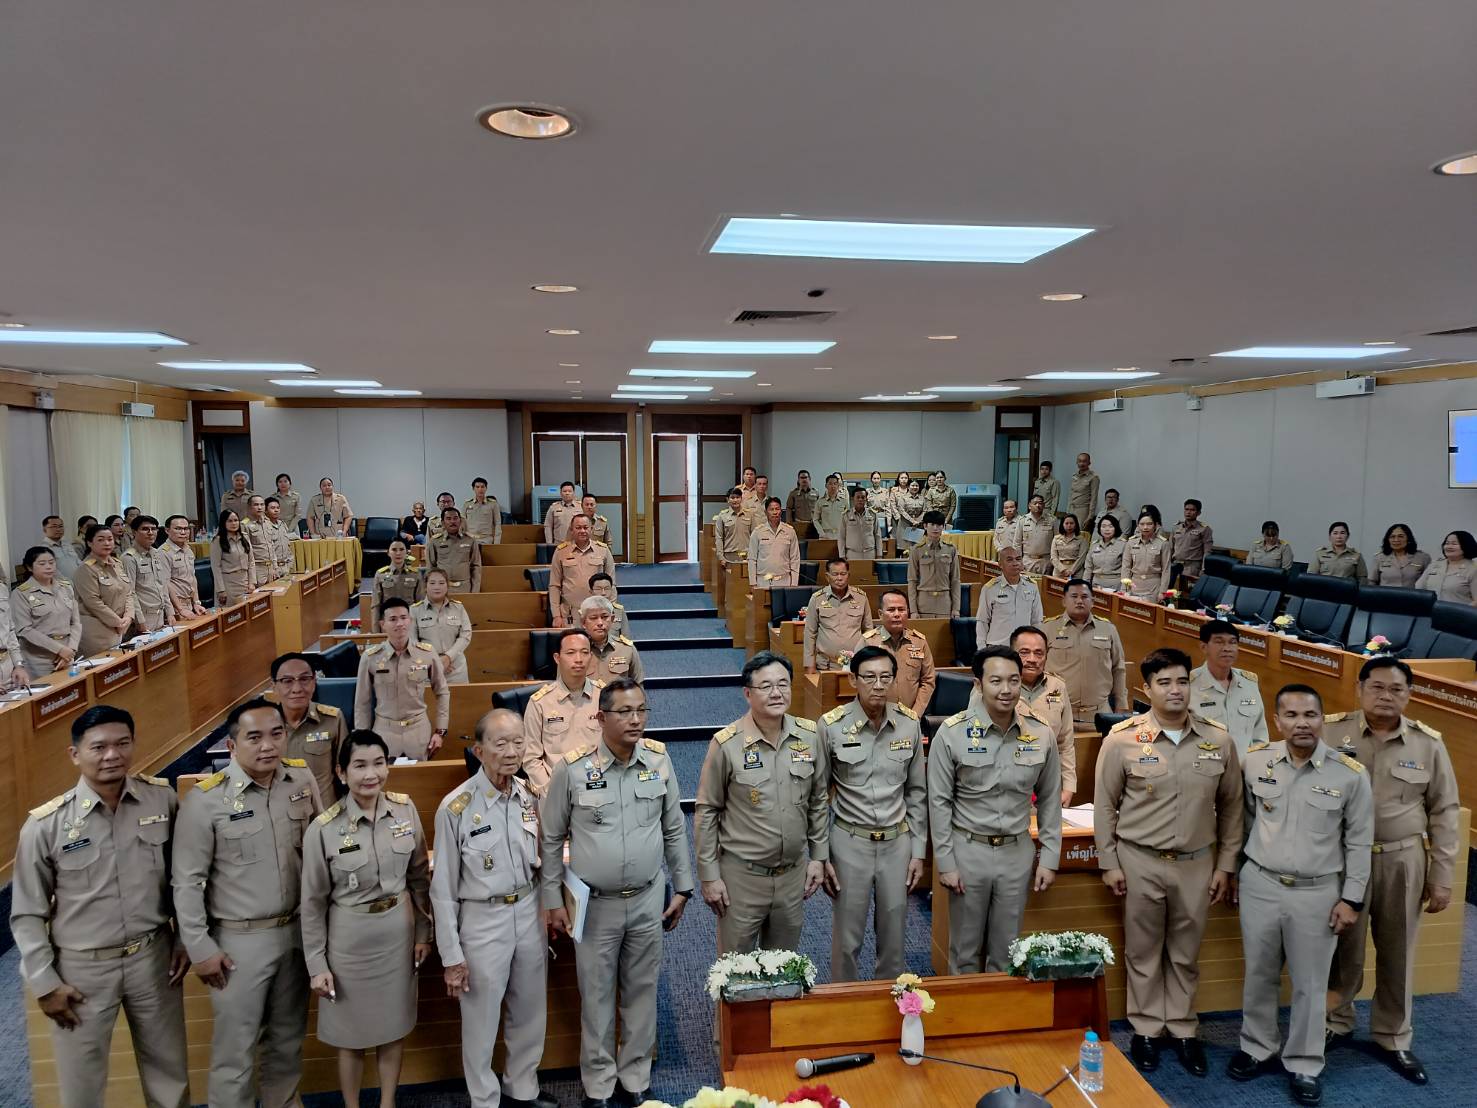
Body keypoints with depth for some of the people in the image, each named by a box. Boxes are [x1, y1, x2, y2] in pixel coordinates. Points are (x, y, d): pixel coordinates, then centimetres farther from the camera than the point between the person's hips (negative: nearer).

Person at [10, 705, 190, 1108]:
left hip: (154, 957, 2)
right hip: (83, 968, -1)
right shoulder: (45, 825, -15)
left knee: (170, 1073, 18)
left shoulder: (163, 800, -9)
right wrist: (44, 983, -4)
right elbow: (27, 915, -4)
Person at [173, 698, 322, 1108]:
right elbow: (187, 882, -11)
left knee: (288, 1037, 21)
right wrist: (200, 948, -9)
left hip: (297, 930, 4)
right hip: (240, 940, -4)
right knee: (236, 1047, 10)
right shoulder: (205, 799, -16)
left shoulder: (303, 780, -4)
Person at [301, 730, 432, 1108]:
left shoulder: (406, 809, -9)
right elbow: (313, 902, -7)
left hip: (398, 932, 3)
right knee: (353, 1034, 14)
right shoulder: (323, 828, -17)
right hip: (349, 938, -3)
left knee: (393, 1028, 17)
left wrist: (423, 932, 7)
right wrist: (317, 964, -4)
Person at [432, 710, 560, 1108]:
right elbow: (443, 888, -10)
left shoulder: (530, 796, -2)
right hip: (483, 920, -5)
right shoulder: (456, 807, -17)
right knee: (482, 1022, 11)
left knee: (530, 1014, 19)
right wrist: (451, 956, -8)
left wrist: (545, 913, 12)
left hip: (528, 913, 5)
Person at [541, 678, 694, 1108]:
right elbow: (551, 839, -3)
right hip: (595, 904, -2)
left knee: (642, 992, 15)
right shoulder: (572, 767, -14)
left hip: (648, 900, 2)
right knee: (596, 995, 12)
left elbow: (674, 829, 5)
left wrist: (682, 888, 8)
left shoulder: (659, 759, -6)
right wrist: (553, 902, -2)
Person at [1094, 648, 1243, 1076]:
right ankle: (1147, 1029, 29)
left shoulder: (1219, 740, -4)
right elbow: (1105, 805, -3)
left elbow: (1230, 807, 6)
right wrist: (1109, 863, -2)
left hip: (1197, 864, 2)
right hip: (1140, 861, -2)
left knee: (1186, 953, 16)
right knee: (1143, 951, 12)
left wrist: (1225, 865, 6)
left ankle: (1182, 1029, 33)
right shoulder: (1122, 739, -10)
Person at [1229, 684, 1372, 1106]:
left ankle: (1304, 1065, 27)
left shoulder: (1350, 774, -10)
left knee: (1309, 984, 10)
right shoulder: (1254, 761, -5)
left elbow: (1359, 841, -2)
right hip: (1259, 885, 2)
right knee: (1259, 976, 15)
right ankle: (1259, 1049, 34)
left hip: (1318, 893, -2)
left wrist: (1351, 898, -3)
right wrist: (1235, 870, 12)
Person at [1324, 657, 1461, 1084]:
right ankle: (1336, 1023, 34)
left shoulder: (1428, 743, -3)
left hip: (1402, 861, 2)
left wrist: (1441, 878, 3)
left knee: (1397, 952, 15)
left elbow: (1444, 812, 3)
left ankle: (1393, 1038, 34)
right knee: (1341, 947, 13)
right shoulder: (1331, 731, -8)